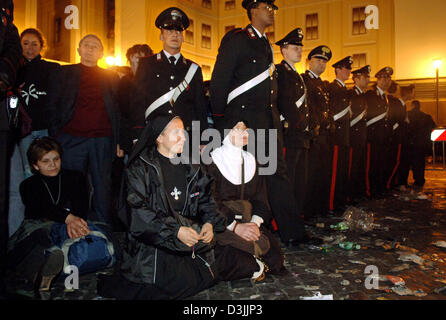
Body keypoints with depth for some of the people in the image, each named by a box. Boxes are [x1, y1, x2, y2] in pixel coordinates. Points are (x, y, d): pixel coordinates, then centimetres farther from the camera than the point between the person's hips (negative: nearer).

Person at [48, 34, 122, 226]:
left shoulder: (111, 77, 14)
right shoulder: (64, 73, 11)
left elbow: (118, 111, 11)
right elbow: (54, 106, 7)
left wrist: (119, 141, 3)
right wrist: (54, 138, -2)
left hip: (102, 140, 1)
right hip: (72, 140, 0)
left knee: (102, 186, 4)